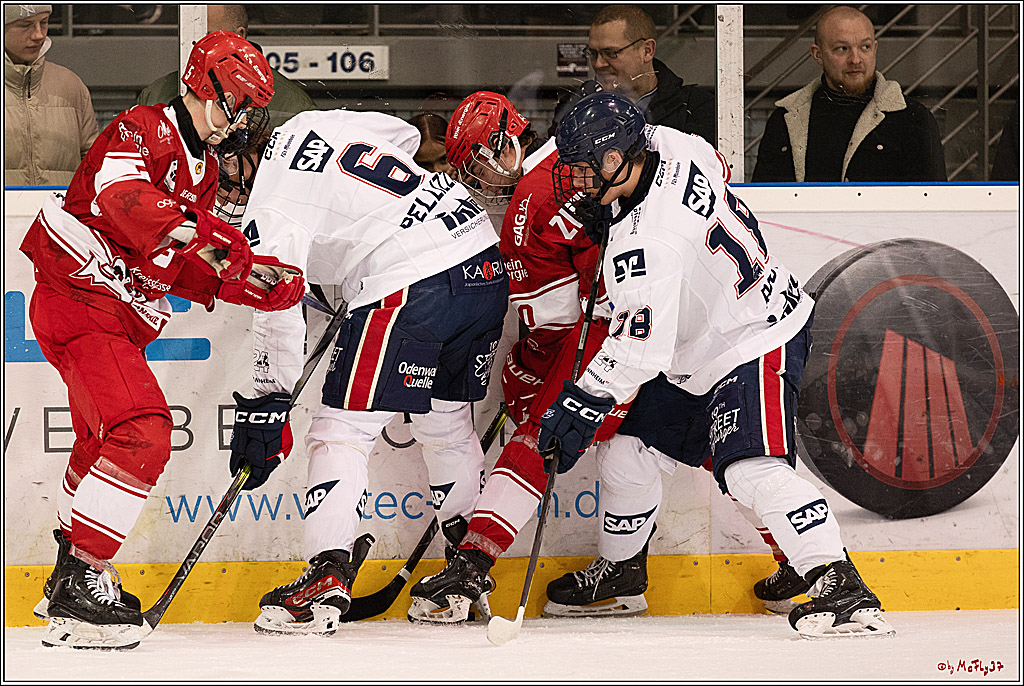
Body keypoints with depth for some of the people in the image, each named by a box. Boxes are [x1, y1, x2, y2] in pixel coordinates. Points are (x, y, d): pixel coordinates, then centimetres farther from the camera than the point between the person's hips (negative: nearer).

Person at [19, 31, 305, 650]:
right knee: (141, 435, -22)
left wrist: (250, 282, -1)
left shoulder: (203, 170, 17)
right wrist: (196, 230, -46)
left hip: (123, 317, 11)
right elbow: (123, 198, -34)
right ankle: (84, 586, -24)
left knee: (103, 441, 25)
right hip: (78, 300, -11)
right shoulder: (143, 130, -13)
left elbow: (185, 272, 14)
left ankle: (70, 574, 42)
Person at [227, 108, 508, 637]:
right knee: (446, 421, 24)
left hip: (408, 287, -9)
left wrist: (268, 401, -3)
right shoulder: (321, 123, 16)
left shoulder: (268, 213, -5)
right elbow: (407, 137, 33)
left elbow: (279, 309, -9)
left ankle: (328, 576, -14)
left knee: (341, 430, -2)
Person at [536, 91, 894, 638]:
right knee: (632, 446, 14)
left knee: (749, 469, -28)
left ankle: (840, 587, -32)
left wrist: (581, 405, -25)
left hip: (755, 347, -11)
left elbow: (639, 350, -32)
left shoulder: (646, 243, -31)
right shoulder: (684, 154, -6)